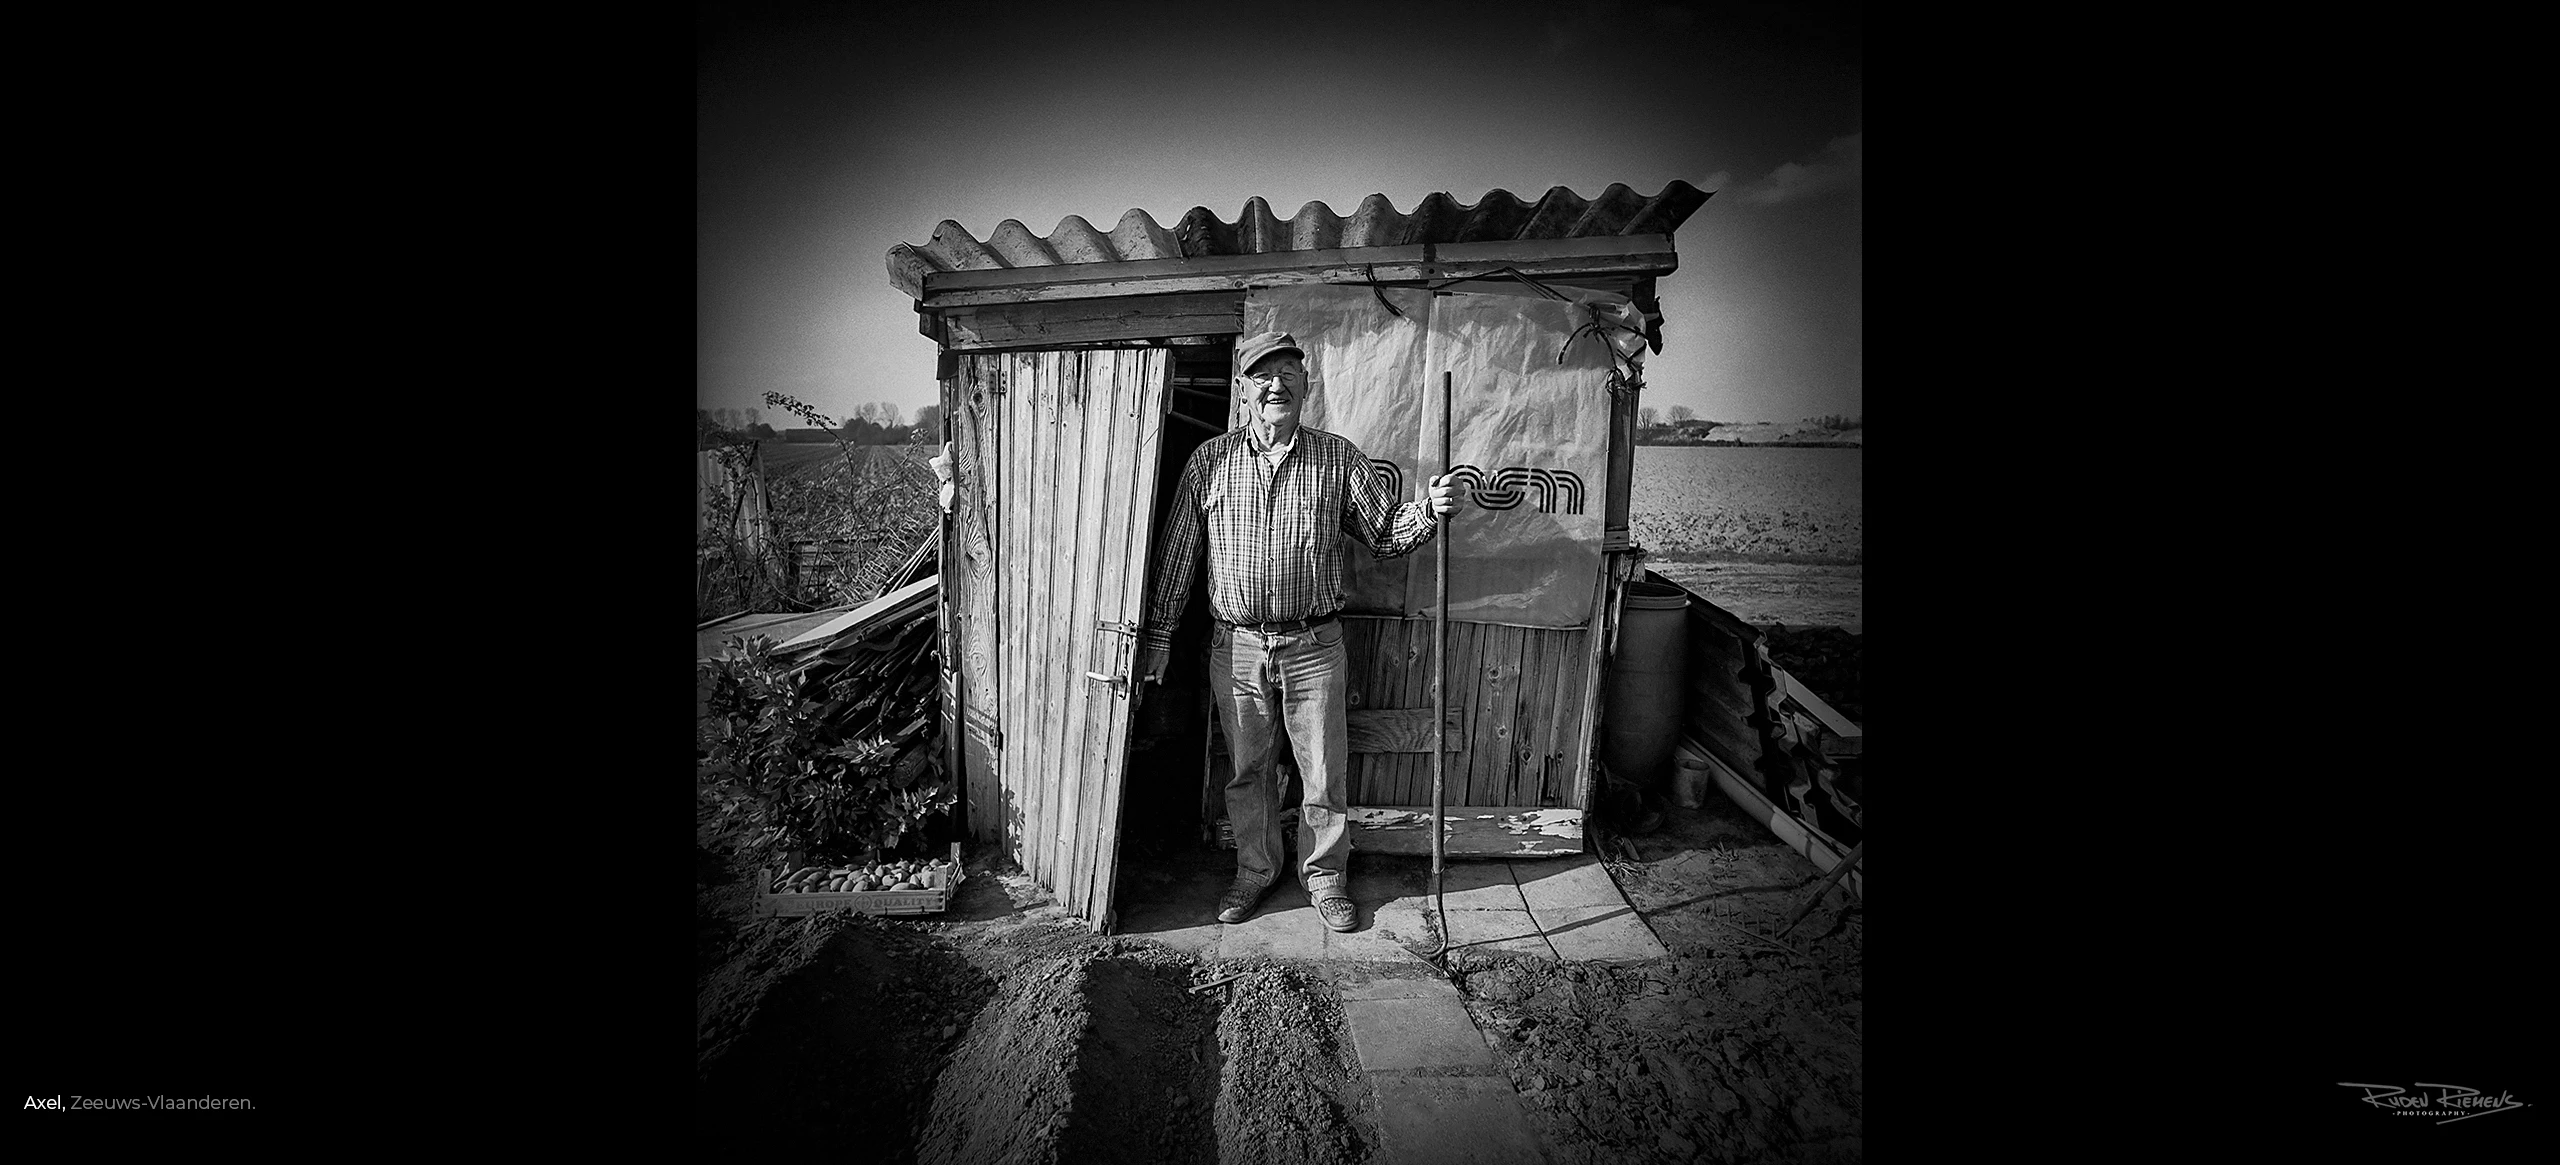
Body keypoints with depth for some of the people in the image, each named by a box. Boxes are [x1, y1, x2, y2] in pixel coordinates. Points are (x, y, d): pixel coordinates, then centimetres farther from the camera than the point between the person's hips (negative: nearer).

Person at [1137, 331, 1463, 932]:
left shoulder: (1339, 458, 2)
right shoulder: (1210, 460, 3)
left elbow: (1383, 534, 4)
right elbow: (1177, 551, 5)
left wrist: (1428, 511, -16)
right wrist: (1158, 633, 5)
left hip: (1314, 646, 0)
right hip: (1235, 648, 1)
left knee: (1324, 772, 9)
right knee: (1248, 771, 15)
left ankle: (1325, 875, 31)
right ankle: (1255, 870, 36)